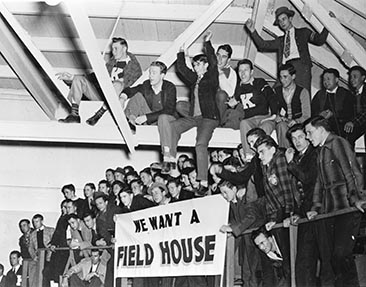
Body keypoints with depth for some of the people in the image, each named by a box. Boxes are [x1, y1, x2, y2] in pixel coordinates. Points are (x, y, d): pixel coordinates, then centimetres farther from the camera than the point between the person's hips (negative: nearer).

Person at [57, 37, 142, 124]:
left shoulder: (134, 65, 9)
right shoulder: (111, 62, 27)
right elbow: (95, 77, 25)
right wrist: (72, 77, 18)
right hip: (100, 93, 6)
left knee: (118, 84, -38)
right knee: (78, 79, -10)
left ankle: (98, 115, -37)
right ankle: (74, 115, -21)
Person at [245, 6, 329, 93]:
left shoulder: (303, 32, 23)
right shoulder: (280, 41, 30)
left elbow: (319, 40, 12)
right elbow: (263, 45, 21)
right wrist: (253, 31, 14)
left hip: (300, 64, -3)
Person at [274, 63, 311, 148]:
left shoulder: (303, 92, 4)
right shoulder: (276, 91, 13)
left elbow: (306, 116, -1)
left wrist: (296, 121, -21)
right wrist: (278, 118, -13)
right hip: (282, 123, 2)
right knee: (282, 126, -34)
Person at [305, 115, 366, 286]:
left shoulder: (339, 143, -4)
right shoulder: (320, 151, 21)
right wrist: (316, 208, 13)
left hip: (347, 208, -8)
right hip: (330, 210, 8)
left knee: (341, 253, -14)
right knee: (335, 255, 6)